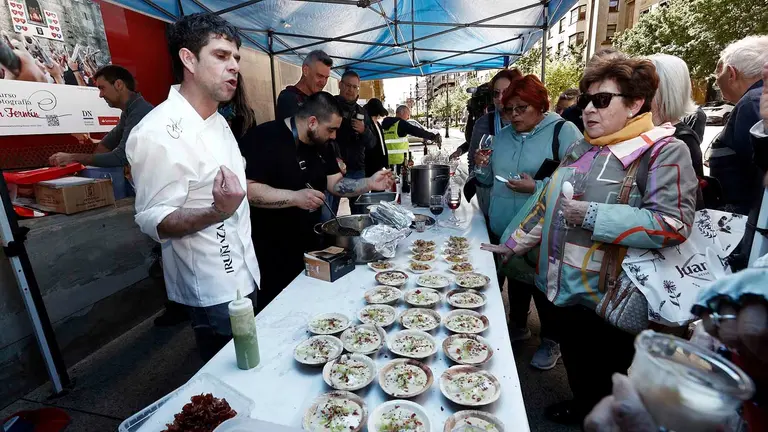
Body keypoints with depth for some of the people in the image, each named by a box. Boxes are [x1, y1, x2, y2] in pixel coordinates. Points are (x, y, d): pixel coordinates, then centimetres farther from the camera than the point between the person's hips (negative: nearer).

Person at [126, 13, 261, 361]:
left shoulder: (217, 121, 8)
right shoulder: (158, 132, -21)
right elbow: (154, 221, -22)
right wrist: (218, 212, -37)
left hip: (242, 274, 9)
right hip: (213, 290, -8)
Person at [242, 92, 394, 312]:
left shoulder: (320, 144, 8)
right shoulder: (265, 138, -18)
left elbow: (336, 184, 9)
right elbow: (245, 189, -27)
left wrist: (370, 183, -4)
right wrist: (295, 197, -32)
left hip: (309, 245, 8)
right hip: (272, 253, -7)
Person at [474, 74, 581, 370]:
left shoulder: (563, 132, -9)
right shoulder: (502, 136, 9)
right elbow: (493, 180, 15)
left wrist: (536, 187, -25)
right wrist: (482, 169, -4)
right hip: (504, 230, 6)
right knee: (515, 279, 21)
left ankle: (550, 341, 33)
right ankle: (518, 326, 44)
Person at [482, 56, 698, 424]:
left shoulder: (664, 152, -13)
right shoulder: (581, 149, 9)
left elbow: (673, 224, -23)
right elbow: (548, 204, 13)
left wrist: (592, 215, -27)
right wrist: (514, 243, 11)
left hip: (611, 301, -6)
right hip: (567, 288, 7)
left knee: (608, 381, 15)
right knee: (575, 364, 25)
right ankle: (583, 407, 50)